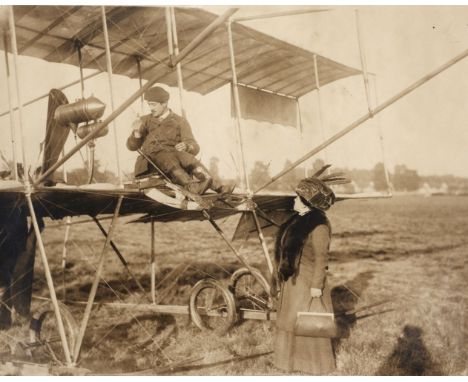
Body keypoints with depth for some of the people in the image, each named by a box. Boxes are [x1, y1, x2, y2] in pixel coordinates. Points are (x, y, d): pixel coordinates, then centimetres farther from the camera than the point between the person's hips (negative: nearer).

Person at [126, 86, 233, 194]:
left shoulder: (180, 122, 12)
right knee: (167, 158, -35)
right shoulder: (145, 121, 18)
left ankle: (216, 186, -45)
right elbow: (132, 146, 13)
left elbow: (195, 148, 2)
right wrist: (137, 132, -8)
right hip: (152, 160, 0)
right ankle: (192, 186, -61)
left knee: (183, 156, -33)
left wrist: (186, 146, -22)